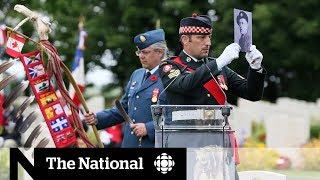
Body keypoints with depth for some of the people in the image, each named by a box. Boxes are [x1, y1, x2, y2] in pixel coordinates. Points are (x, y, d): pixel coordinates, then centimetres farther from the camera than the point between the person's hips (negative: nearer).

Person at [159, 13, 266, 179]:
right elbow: (185, 84, -20)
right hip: (189, 145, -4)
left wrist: (255, 67, -7)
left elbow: (253, 94, 12)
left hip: (222, 143, 4)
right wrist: (219, 62, -25)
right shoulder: (169, 67, 3)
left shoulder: (218, 67, 16)